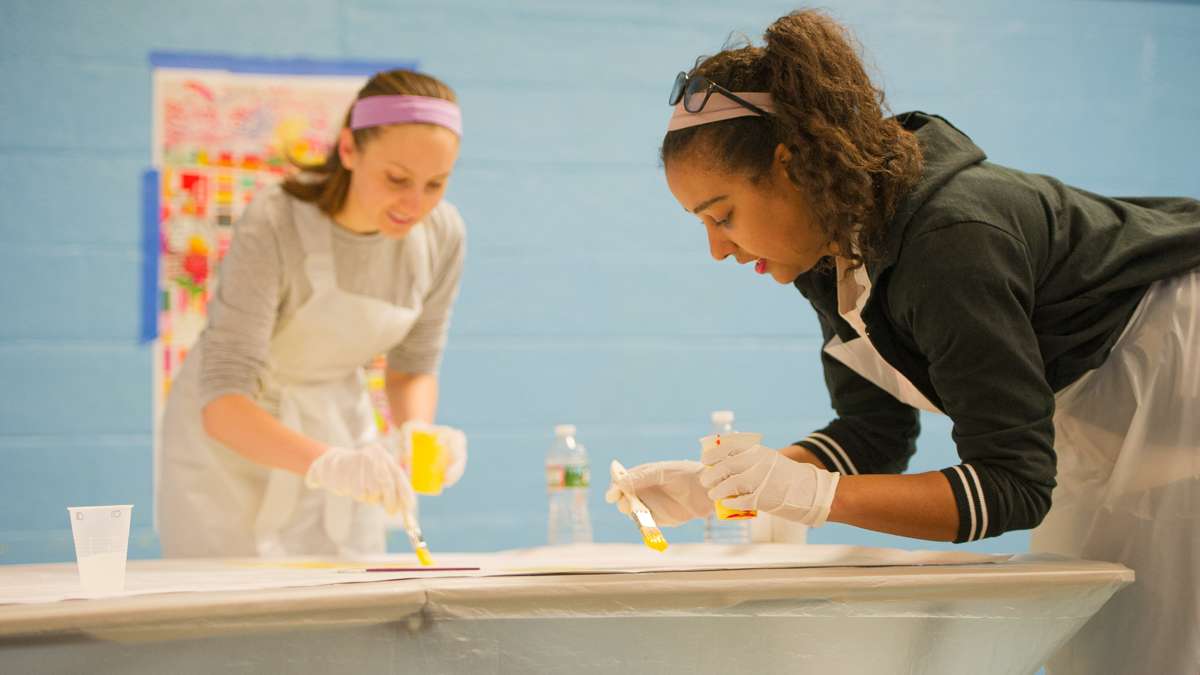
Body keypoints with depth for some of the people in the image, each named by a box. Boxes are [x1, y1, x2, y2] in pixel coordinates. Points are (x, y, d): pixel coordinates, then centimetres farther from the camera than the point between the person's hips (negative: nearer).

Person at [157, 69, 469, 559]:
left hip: (339, 425, 4)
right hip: (234, 436, -4)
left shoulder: (442, 234, -14)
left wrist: (417, 434, -21)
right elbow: (223, 405, -34)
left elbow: (413, 367, 1)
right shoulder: (273, 226, -28)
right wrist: (326, 462, -52)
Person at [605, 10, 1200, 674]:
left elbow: (1013, 485, -32)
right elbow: (873, 433, 1)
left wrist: (819, 495, -39)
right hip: (1096, 422, 9)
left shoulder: (949, 245, -33)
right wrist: (714, 485, -12)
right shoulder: (834, 249, -6)